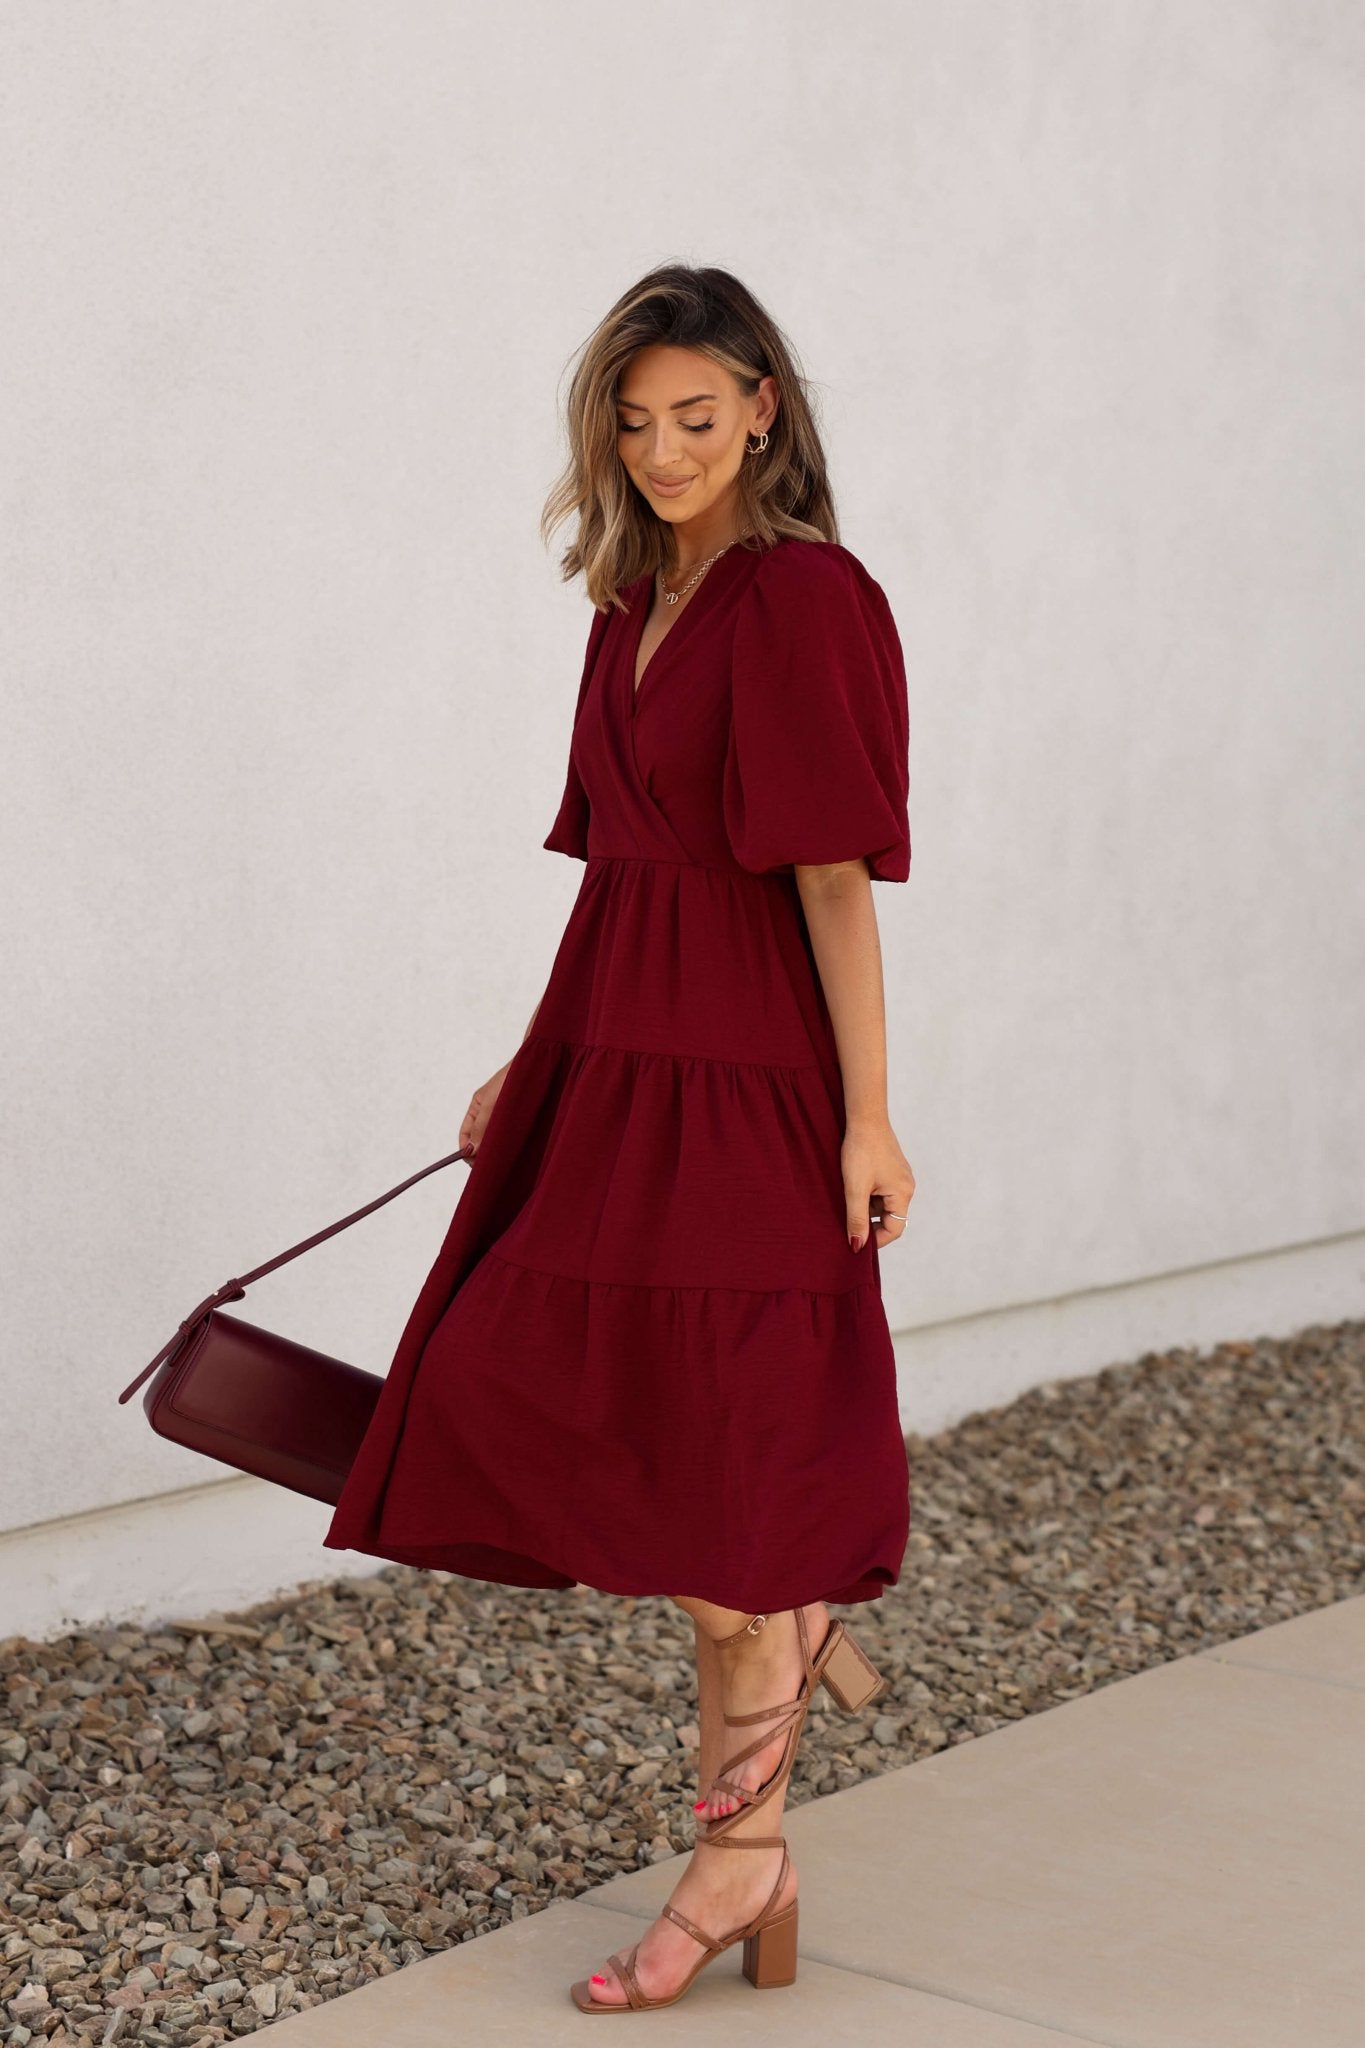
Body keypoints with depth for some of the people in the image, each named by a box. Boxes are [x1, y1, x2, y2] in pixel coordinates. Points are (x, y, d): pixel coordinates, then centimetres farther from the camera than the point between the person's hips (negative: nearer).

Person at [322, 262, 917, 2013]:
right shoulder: (637, 605, 13)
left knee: (686, 1443, -5)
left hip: (737, 1081, -8)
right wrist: (535, 1066, 18)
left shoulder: (805, 601, -11)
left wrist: (868, 1119, -16)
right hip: (621, 1065, 8)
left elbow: (834, 875, -15)